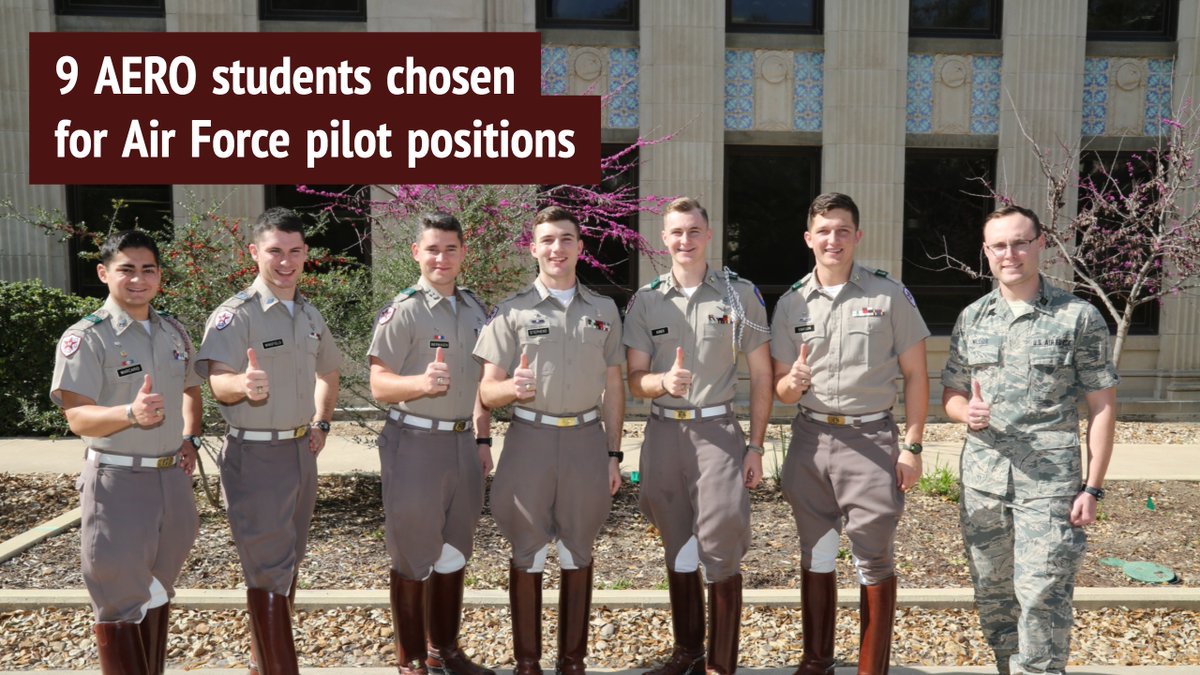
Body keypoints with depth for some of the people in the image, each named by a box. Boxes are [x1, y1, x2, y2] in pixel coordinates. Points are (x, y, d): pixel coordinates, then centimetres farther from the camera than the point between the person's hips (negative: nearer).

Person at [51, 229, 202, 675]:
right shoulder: (85, 338, -11)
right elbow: (78, 418, -20)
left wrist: (189, 438, 10)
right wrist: (131, 414, -39)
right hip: (118, 481, -6)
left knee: (158, 590, 19)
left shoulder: (174, 332, 8)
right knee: (121, 599, 2)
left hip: (172, 477, 6)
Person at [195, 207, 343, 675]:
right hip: (255, 456, -8)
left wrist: (321, 422, 11)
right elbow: (218, 382, -29)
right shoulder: (234, 314, -15)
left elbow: (328, 371, 24)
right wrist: (243, 385, -52)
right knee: (268, 570, -4)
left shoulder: (310, 315, 7)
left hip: (301, 451, 8)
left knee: (288, 561, 19)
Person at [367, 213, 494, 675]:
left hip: (463, 442, 6)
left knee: (454, 552, 15)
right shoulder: (402, 311, -11)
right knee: (414, 555, 5)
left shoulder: (473, 308, 9)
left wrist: (483, 438, 14)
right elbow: (379, 386, -14)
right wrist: (421, 382, -34)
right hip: (415, 444, -6)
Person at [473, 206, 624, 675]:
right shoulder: (512, 311, 0)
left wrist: (613, 454, 7)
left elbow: (613, 387, 11)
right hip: (531, 439, -2)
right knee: (528, 554, 7)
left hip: (586, 440, 2)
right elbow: (488, 393, -2)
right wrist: (513, 386, -25)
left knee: (578, 554, 11)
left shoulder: (603, 310, 8)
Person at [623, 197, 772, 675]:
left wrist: (756, 447, -1)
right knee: (677, 549, 13)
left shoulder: (740, 294, 0)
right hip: (664, 433, 3)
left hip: (717, 430, -2)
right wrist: (664, 381, -20)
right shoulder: (646, 300, 5)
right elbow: (635, 380, 3)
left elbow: (761, 375, 3)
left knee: (721, 549, -3)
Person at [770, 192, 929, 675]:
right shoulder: (791, 303, 6)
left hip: (871, 439, -3)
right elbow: (780, 391, 9)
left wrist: (911, 446, -5)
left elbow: (915, 375, 1)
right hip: (810, 439, 3)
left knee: (874, 560, 2)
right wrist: (794, 382, -15)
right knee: (815, 555, 14)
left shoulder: (890, 295, -1)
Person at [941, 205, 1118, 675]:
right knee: (992, 597, 12)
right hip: (982, 478, 4)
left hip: (1049, 481, -4)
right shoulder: (972, 318, 9)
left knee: (1041, 595, -9)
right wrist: (967, 411, -9)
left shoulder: (1079, 317, -1)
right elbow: (951, 394, 15)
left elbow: (1102, 407, 0)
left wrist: (1093, 488, -6)